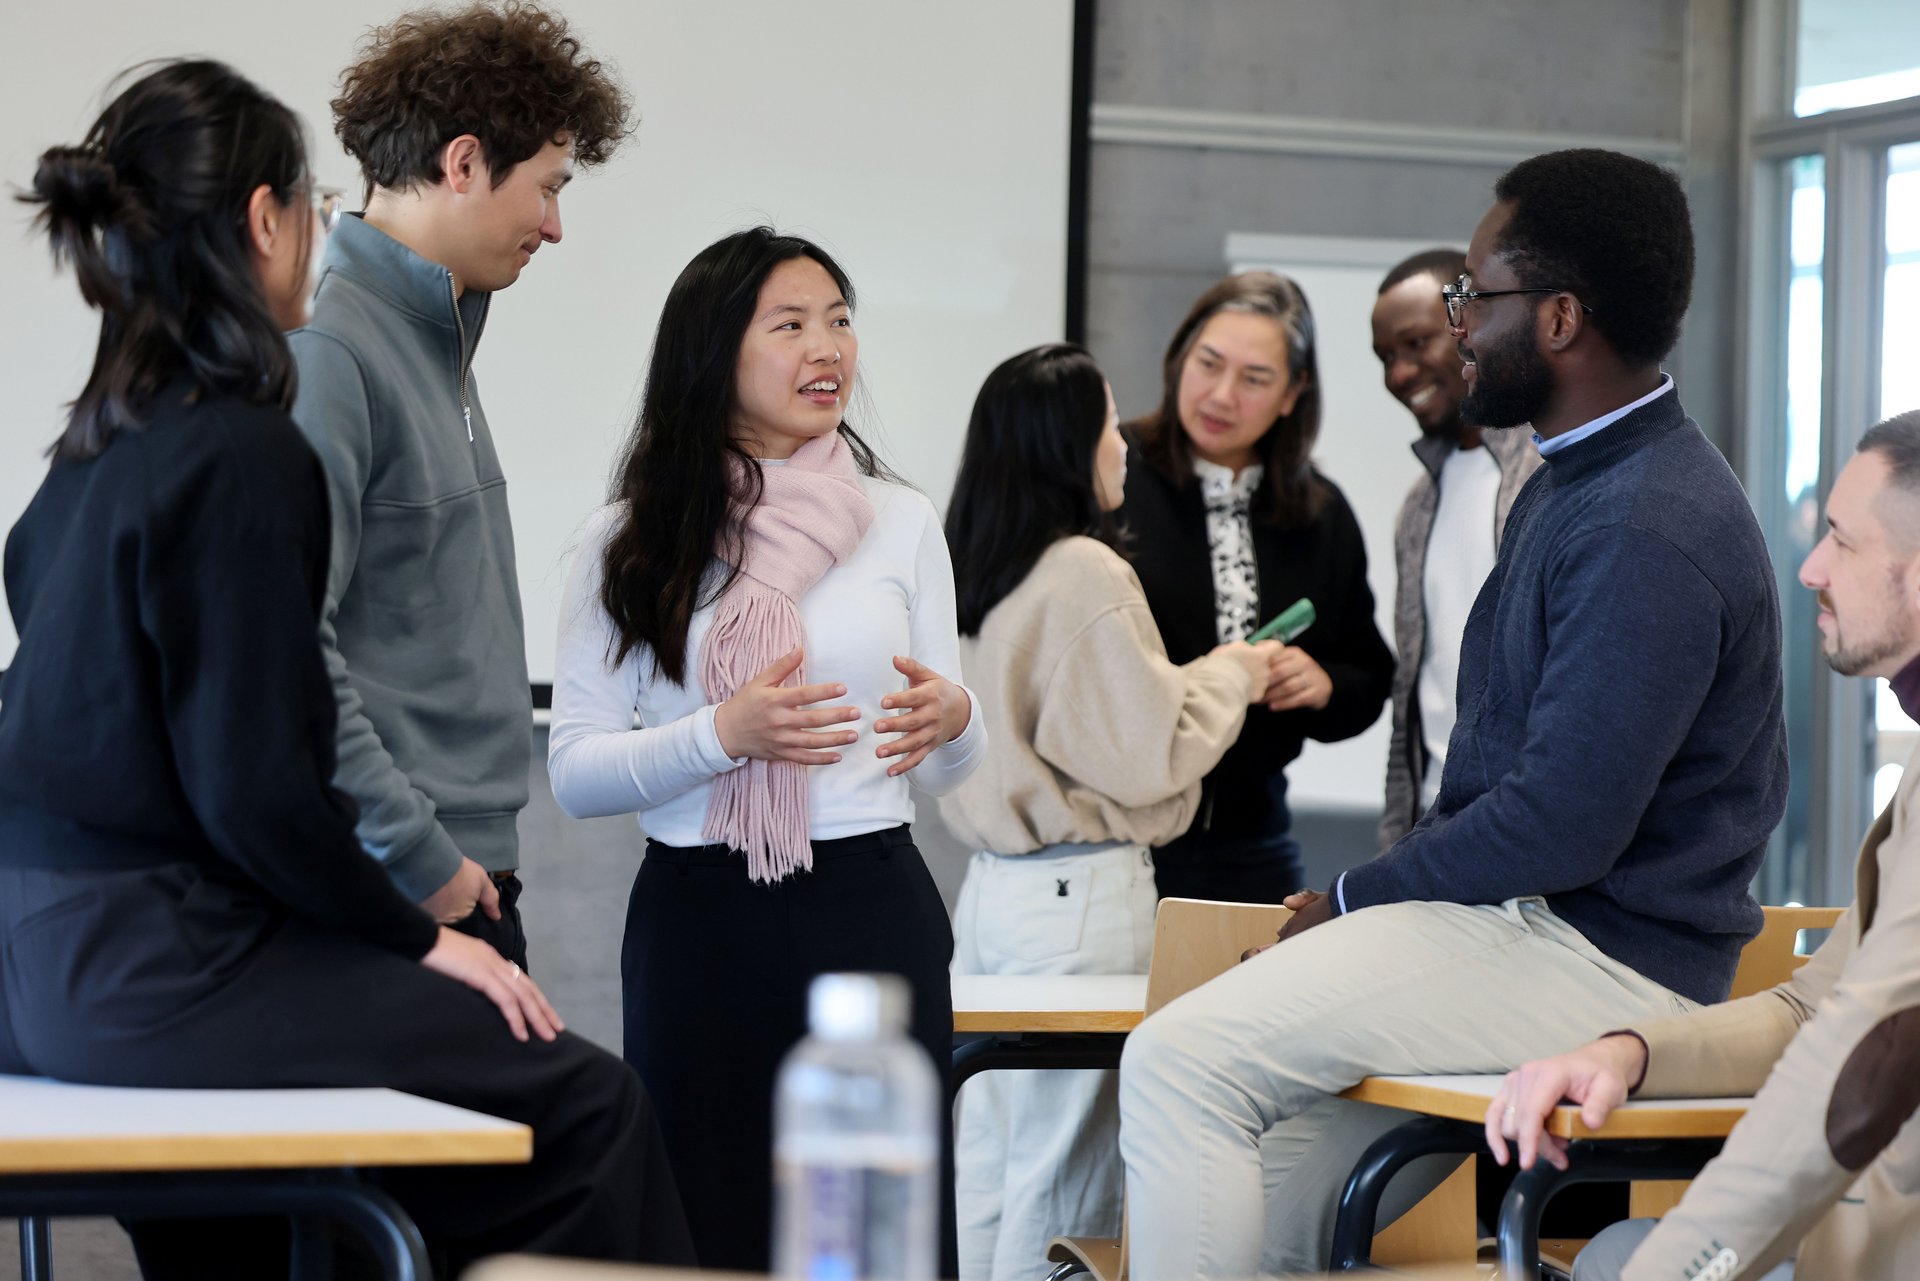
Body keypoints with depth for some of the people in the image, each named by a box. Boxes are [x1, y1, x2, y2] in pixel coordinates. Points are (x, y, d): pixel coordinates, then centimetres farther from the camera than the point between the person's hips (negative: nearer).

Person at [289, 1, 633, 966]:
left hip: (464, 867, 9)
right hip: (389, 888, -9)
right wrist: (419, 857, -19)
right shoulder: (326, 351, -15)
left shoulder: (438, 334, 15)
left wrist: (472, 850, 14)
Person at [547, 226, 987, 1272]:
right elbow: (573, 772, -2)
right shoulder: (628, 545, 3)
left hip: (870, 905, 1)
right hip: (698, 920, -1)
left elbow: (947, 771, 13)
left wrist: (951, 718, -10)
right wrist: (723, 734, -17)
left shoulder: (900, 522, 9)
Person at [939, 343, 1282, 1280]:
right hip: (1081, 893, -8)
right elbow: (1148, 758, -14)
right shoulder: (1087, 573, -14)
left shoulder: (975, 573, 10)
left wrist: (1205, 678, 18)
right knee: (1063, 1172, -2)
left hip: (991, 881, 8)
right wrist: (1230, 675, 2)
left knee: (984, 1157, 12)